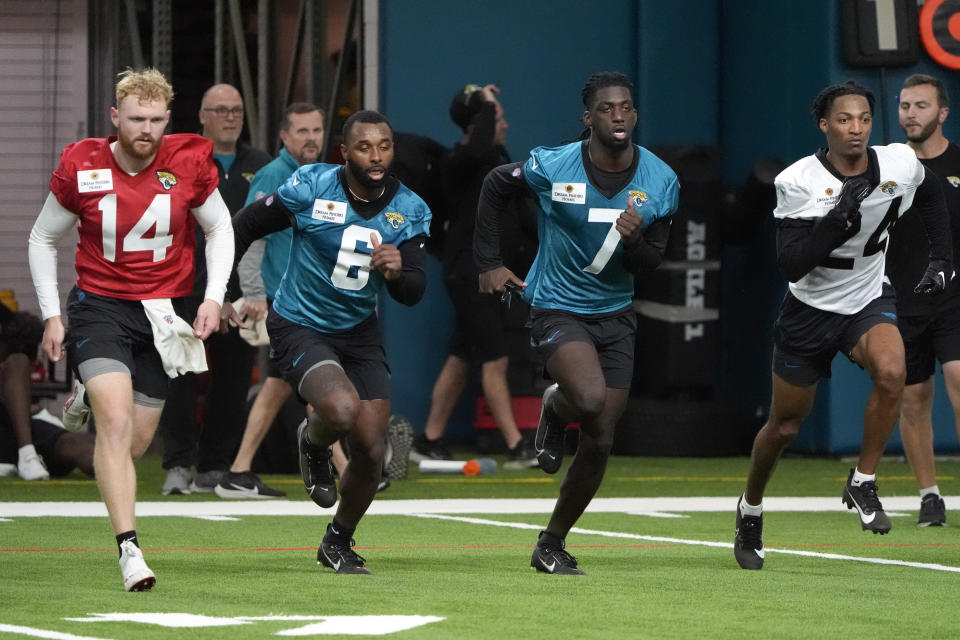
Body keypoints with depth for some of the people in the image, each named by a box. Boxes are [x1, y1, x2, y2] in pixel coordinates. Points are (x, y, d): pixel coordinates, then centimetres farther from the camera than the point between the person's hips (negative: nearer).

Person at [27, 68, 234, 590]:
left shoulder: (189, 162, -6)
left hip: (163, 313, 3)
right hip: (99, 307, -3)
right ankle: (128, 548, -25)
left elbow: (220, 228, 9)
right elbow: (43, 238, 5)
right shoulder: (81, 168, -9)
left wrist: (213, 298, -2)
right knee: (116, 421, -21)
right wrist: (52, 316, 1)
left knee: (137, 442, 7)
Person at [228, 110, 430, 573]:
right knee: (342, 409, -32)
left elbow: (414, 294, -8)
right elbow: (246, 226, -3)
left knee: (370, 452, -2)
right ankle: (313, 444, 7)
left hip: (359, 332, 4)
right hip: (299, 327, -4)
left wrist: (398, 272, -32)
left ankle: (339, 542, 24)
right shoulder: (310, 187, -16)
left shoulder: (409, 211, -5)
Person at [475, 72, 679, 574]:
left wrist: (635, 240, -24)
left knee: (599, 443, 1)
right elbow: (495, 188, 5)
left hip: (615, 315, 4)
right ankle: (555, 408, 3)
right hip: (558, 309, -4)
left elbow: (649, 265, 0)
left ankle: (551, 545, 16)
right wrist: (489, 264, 4)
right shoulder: (552, 166, -14)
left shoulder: (660, 182, -6)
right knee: (591, 398, -32)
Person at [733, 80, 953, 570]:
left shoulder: (900, 164, -11)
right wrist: (837, 219, -37)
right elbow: (790, 266, -27)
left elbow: (930, 196, 14)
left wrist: (942, 259, 7)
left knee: (891, 371, -32)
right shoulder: (797, 182, -21)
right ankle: (750, 510, 40)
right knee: (784, 425, 10)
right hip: (809, 310, -2)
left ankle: (862, 484, -13)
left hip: (869, 302, 2)